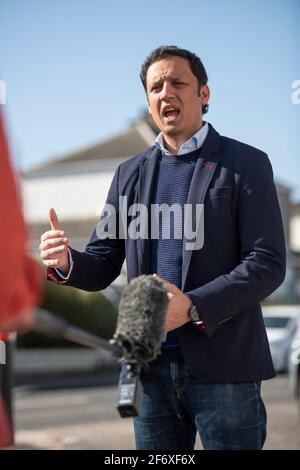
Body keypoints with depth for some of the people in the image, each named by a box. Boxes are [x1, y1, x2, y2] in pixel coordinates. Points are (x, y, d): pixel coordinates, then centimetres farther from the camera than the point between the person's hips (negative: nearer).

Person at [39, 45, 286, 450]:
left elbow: (268, 264, -9)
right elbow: (103, 265, 12)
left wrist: (193, 307, -21)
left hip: (222, 367, -4)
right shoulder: (130, 172, 12)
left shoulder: (246, 164, -1)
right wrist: (67, 263, -11)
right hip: (151, 367, 4)